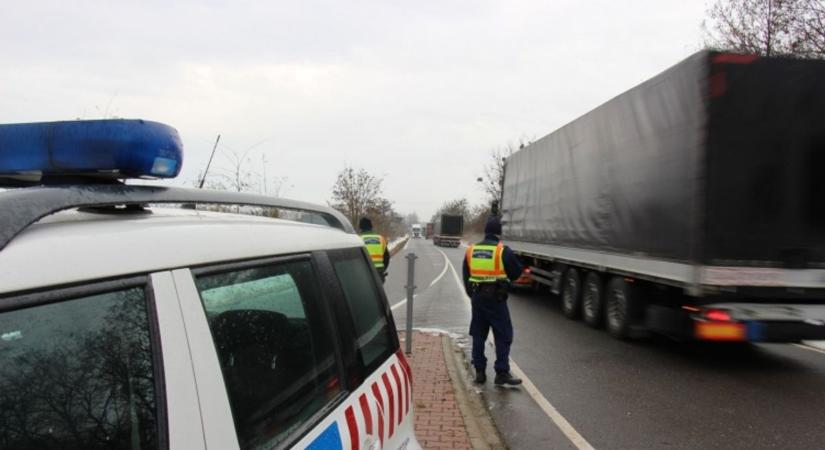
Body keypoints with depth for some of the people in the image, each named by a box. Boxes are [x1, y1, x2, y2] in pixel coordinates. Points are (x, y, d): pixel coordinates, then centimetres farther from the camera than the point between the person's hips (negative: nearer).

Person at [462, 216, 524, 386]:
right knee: (503, 336, 2)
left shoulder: (471, 250, 7)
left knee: (478, 335, 13)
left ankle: (479, 372, 17)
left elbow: (466, 276, 13)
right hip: (496, 298, -5)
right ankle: (502, 373, -1)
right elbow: (516, 273, -3)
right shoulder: (503, 251, -10)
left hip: (477, 298, 5)